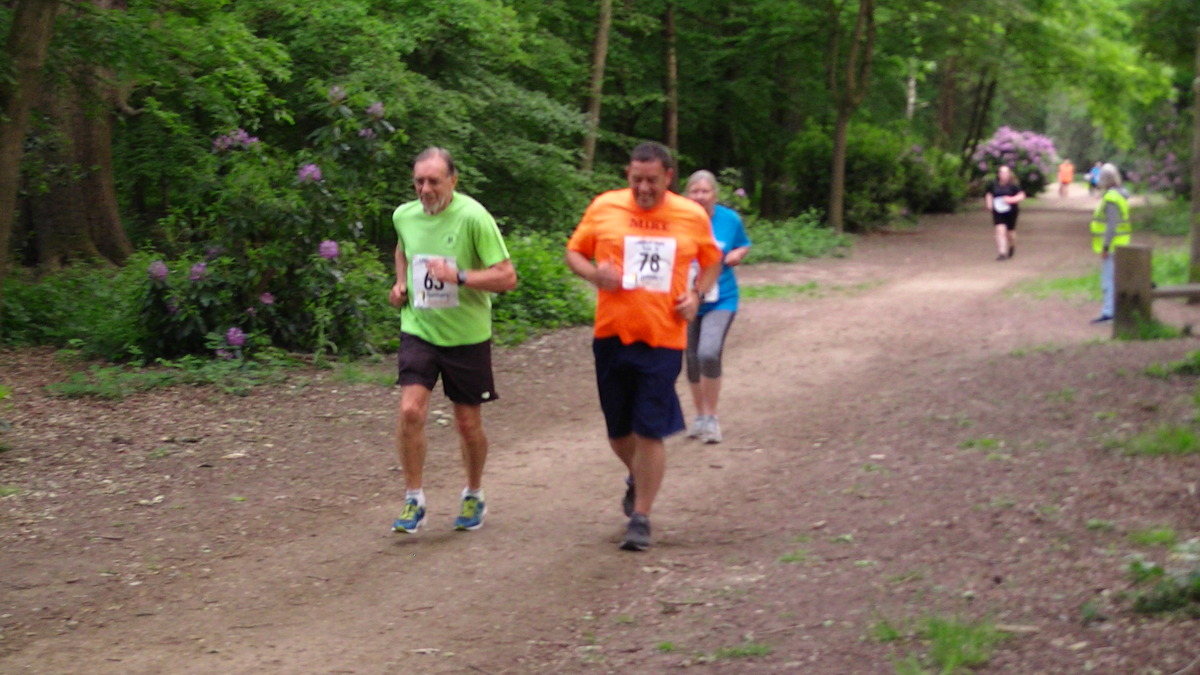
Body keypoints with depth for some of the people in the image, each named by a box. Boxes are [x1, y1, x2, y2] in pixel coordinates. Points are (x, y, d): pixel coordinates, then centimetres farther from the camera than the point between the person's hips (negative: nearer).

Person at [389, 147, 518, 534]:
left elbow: (507, 277, -18)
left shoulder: (473, 218, -16)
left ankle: (474, 495, 33)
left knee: (468, 423, 9)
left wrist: (458, 276, -28)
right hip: (419, 330, 3)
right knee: (410, 410, -15)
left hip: (466, 335, -2)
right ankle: (413, 500, -1)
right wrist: (401, 283, 8)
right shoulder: (404, 216, 0)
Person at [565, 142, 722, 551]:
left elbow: (712, 261, 17)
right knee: (618, 429, 13)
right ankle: (637, 478, 44)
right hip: (612, 334, 2)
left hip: (664, 338, -1)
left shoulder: (692, 217, 2)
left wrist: (696, 294, -1)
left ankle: (641, 517, 6)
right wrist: (592, 273, -12)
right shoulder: (604, 208, 1)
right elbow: (574, 251, 9)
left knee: (650, 432, -5)